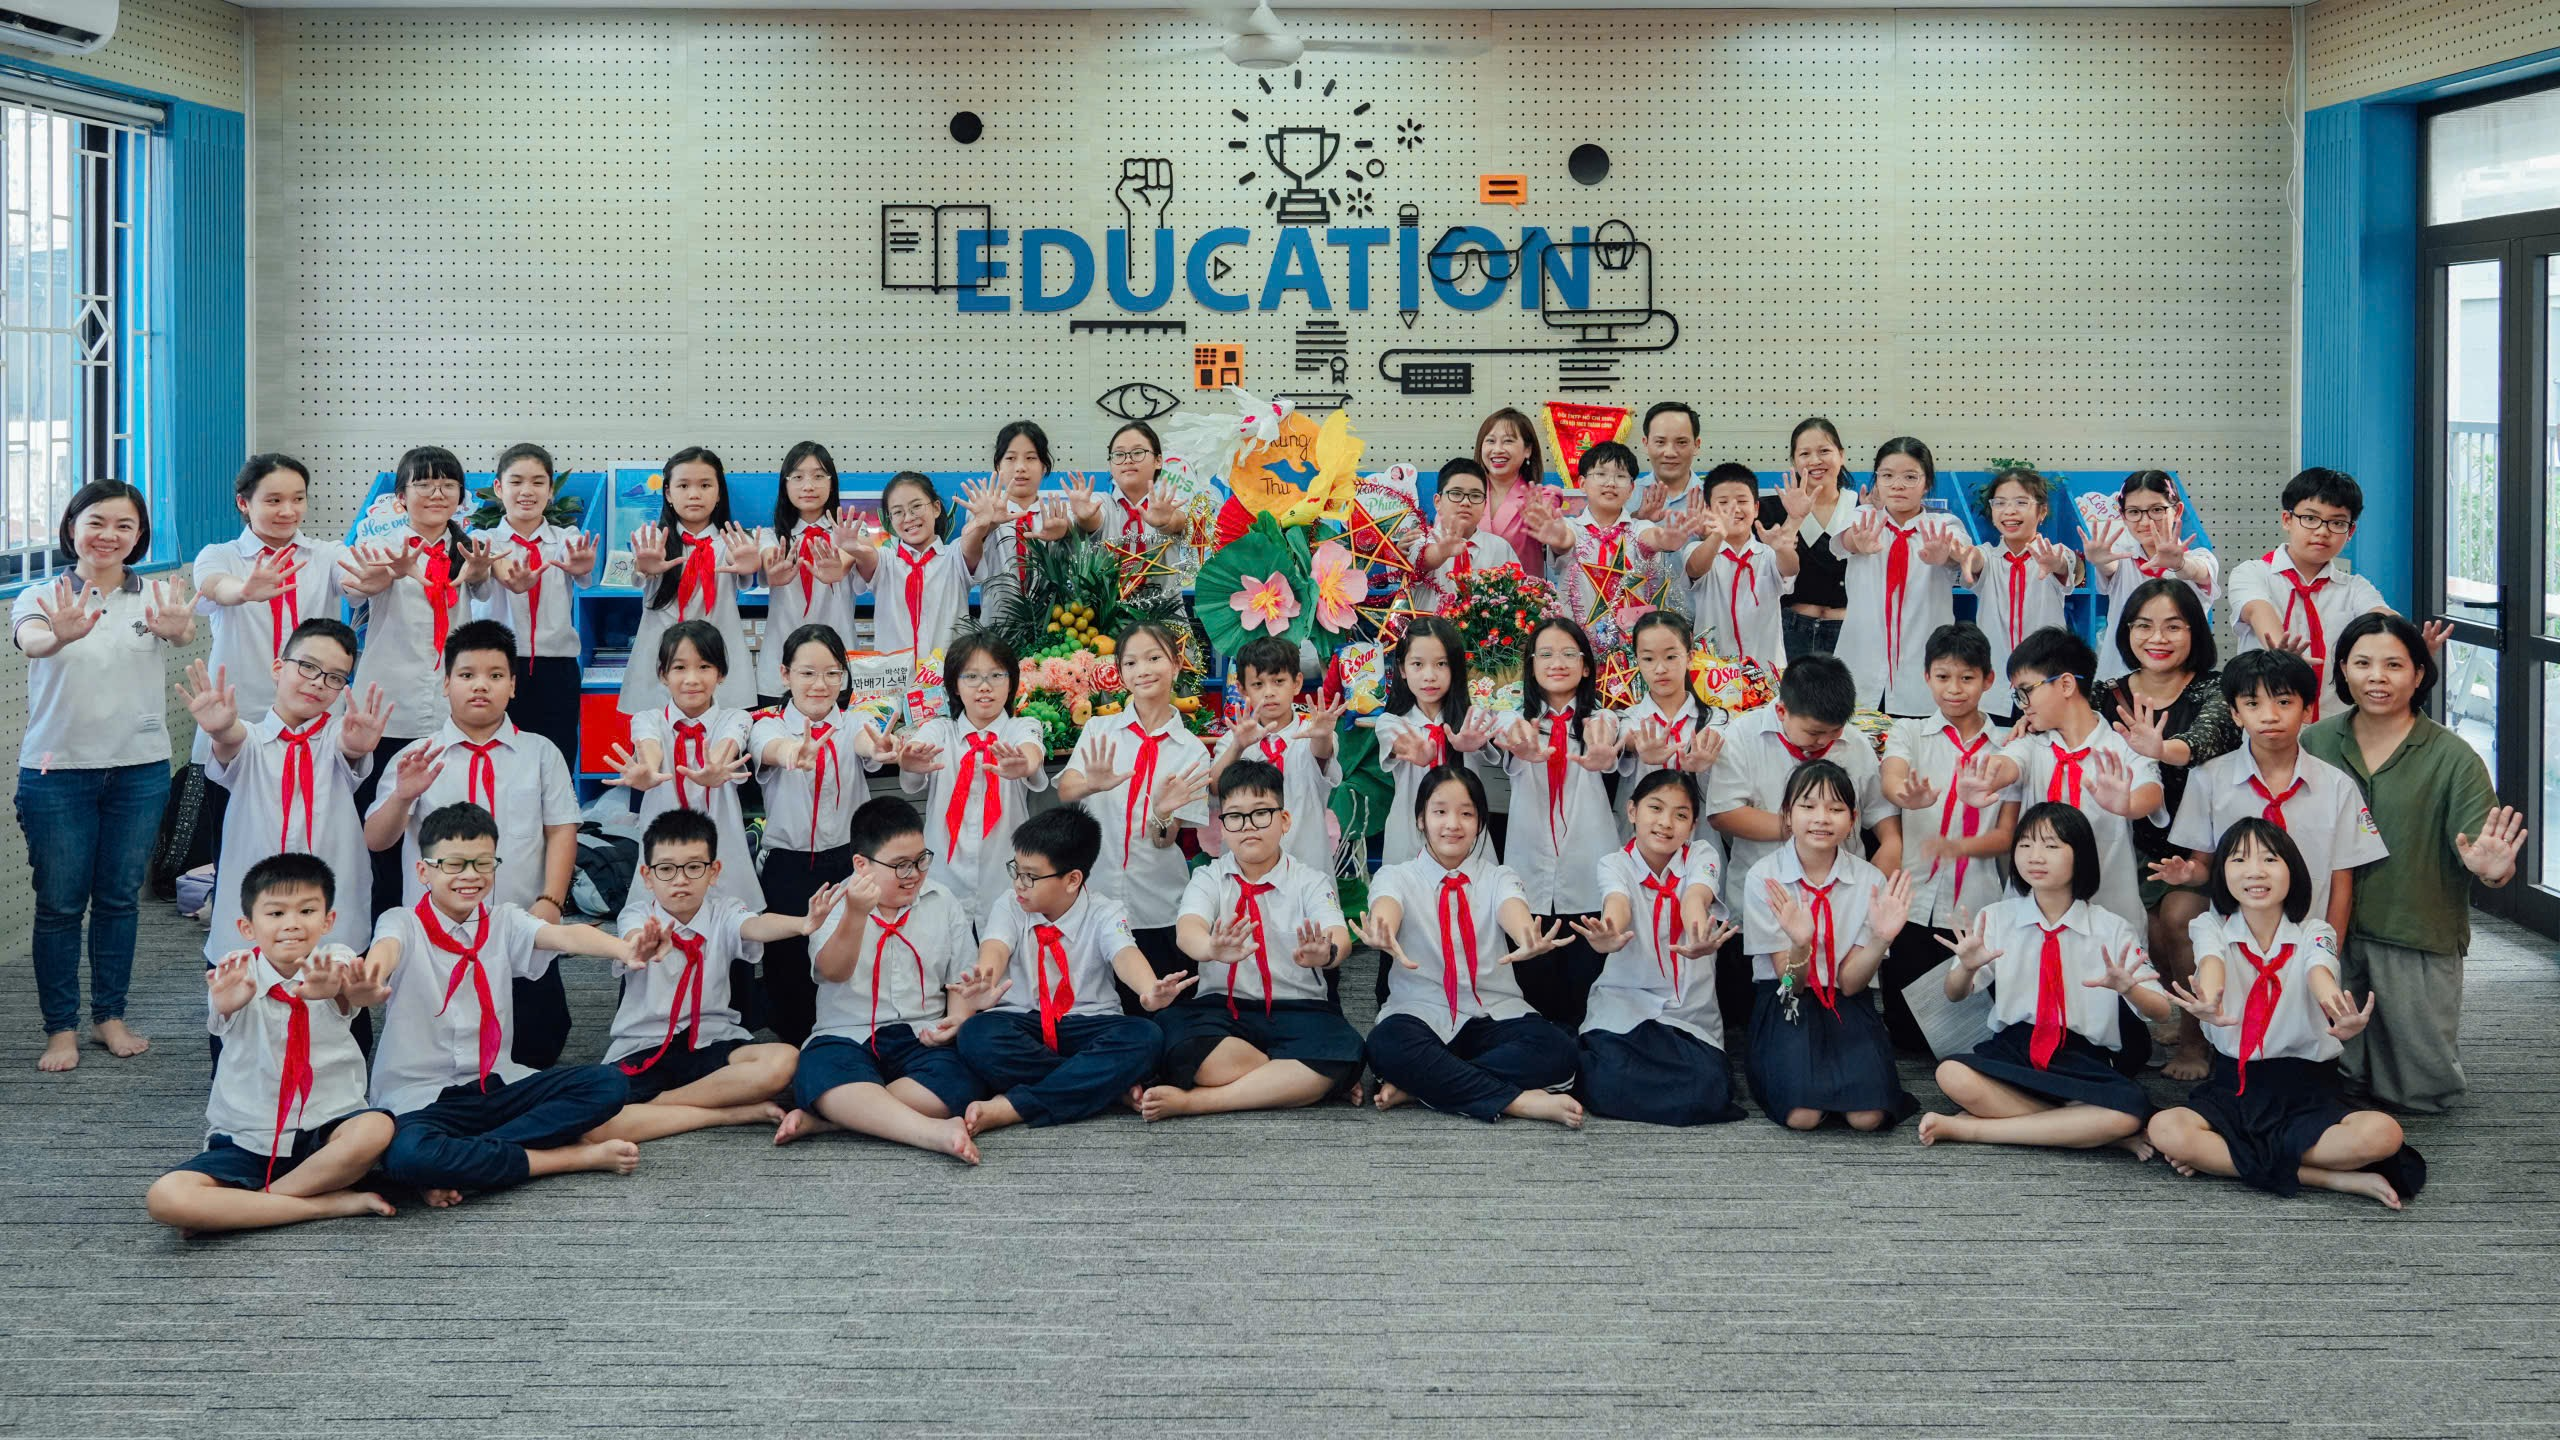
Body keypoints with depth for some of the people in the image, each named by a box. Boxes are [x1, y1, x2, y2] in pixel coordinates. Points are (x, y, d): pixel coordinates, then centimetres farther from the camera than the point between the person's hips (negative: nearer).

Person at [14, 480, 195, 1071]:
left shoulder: (156, 597, 2)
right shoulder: (41, 598, -1)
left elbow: (184, 632, -22)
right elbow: (29, 640, -25)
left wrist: (176, 628, -48)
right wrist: (62, 635, -50)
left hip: (140, 769, 1)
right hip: (57, 771, -1)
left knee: (119, 899, 10)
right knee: (59, 904, 2)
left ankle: (110, 1016, 23)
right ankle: (61, 1028, 12)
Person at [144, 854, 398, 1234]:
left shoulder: (336, 965, -6)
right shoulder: (239, 970, -7)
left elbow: (369, 994, -31)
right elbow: (222, 1009, -31)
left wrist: (348, 991, -58)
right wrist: (227, 1002, -59)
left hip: (324, 1131, 0)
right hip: (245, 1141, 0)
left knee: (376, 1129, -34)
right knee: (165, 1199, -27)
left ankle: (246, 1204, -17)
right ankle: (331, 1202, -22)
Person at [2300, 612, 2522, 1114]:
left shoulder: (2452, 758, -6)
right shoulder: (2315, 743, 3)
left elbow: (2487, 859, -11)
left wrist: (2492, 869, -35)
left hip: (2417, 940, -1)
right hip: (2329, 936, 2)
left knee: (2427, 1090, 2)